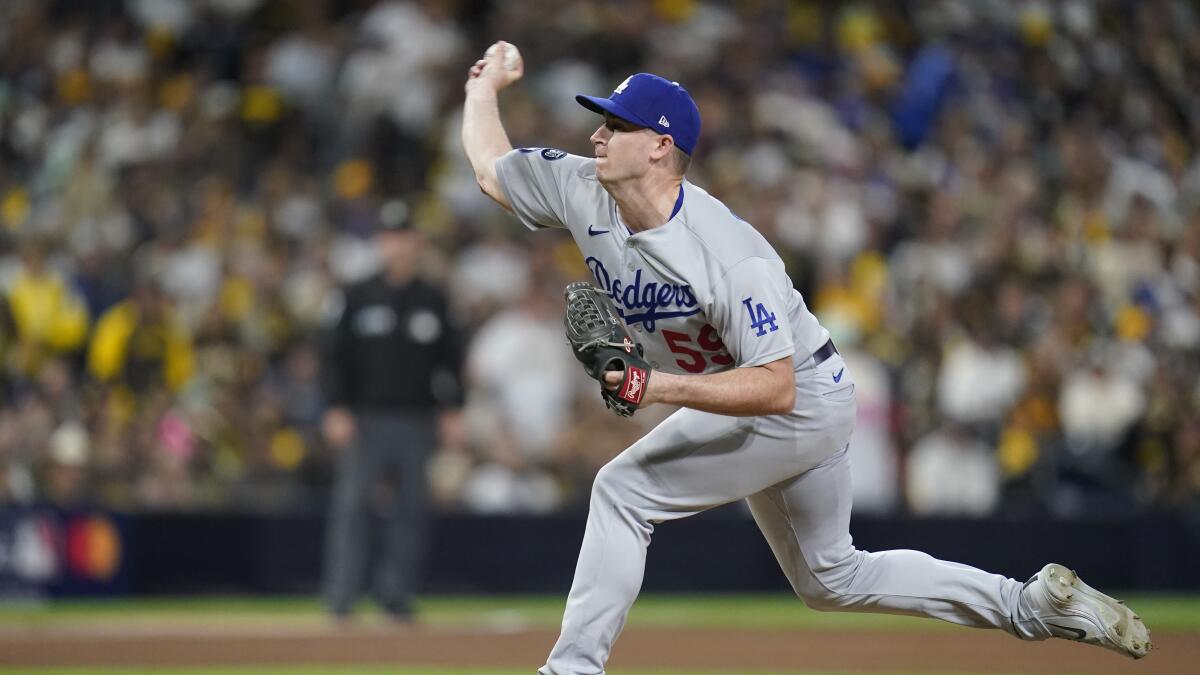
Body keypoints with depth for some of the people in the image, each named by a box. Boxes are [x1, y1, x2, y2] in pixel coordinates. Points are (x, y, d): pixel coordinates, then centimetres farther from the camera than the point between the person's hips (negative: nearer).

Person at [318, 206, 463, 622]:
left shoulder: (432, 301, 11)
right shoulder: (357, 299, 3)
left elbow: (450, 358, 15)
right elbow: (333, 356, 1)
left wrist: (453, 409, 5)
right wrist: (336, 410, -8)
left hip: (416, 420, 3)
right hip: (365, 417, -3)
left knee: (410, 507, 2)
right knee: (352, 504, -7)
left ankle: (395, 594, 9)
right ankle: (341, 596, -6)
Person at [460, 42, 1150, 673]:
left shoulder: (731, 255, -32)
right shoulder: (583, 193, -10)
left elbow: (776, 389, -35)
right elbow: (492, 167, 8)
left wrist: (662, 387, -41)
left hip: (803, 402, -9)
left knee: (624, 489, -18)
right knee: (832, 579, 19)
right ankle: (1033, 603, 23)